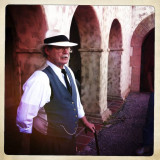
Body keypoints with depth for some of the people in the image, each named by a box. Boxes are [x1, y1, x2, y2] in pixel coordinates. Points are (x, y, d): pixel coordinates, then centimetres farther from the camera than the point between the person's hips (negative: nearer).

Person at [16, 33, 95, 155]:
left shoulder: (68, 71, -2)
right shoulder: (40, 79, -27)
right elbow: (23, 121, -24)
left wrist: (86, 122, 19)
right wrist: (26, 152, -14)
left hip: (69, 138, 7)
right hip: (50, 143, -7)